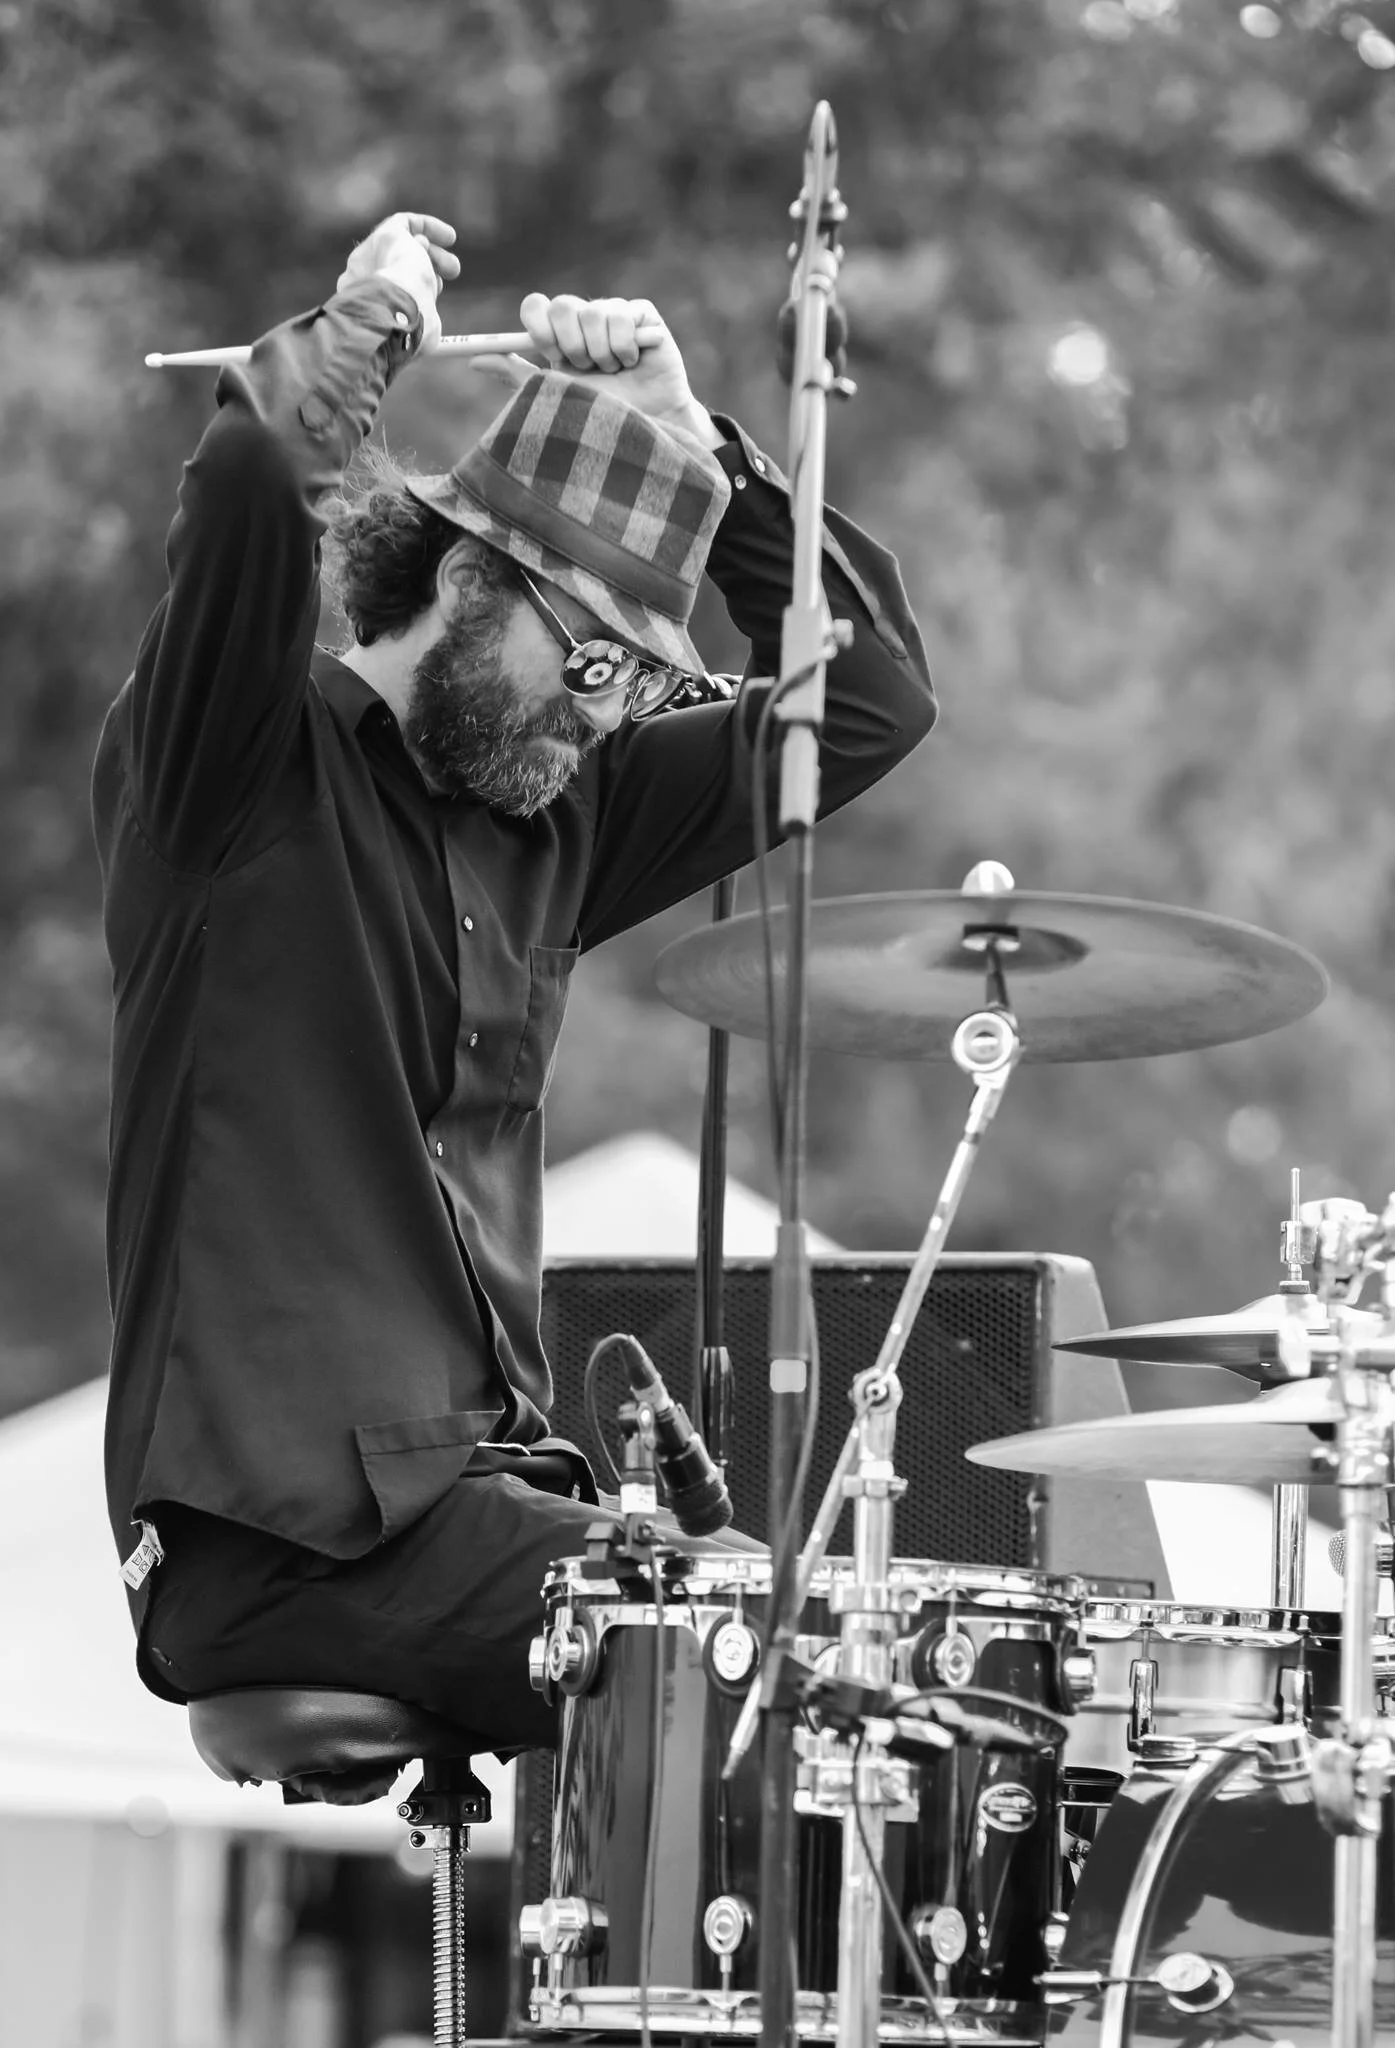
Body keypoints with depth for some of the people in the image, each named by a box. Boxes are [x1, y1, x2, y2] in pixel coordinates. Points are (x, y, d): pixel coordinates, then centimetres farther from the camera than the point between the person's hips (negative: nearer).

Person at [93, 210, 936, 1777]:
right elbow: (246, 501, -26)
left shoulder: (560, 809, 16)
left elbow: (871, 702, 14)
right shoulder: (242, 763, -5)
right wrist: (366, 328, -7)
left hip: (479, 1480, 8)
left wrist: (691, 440, 6)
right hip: (278, 1517, -8)